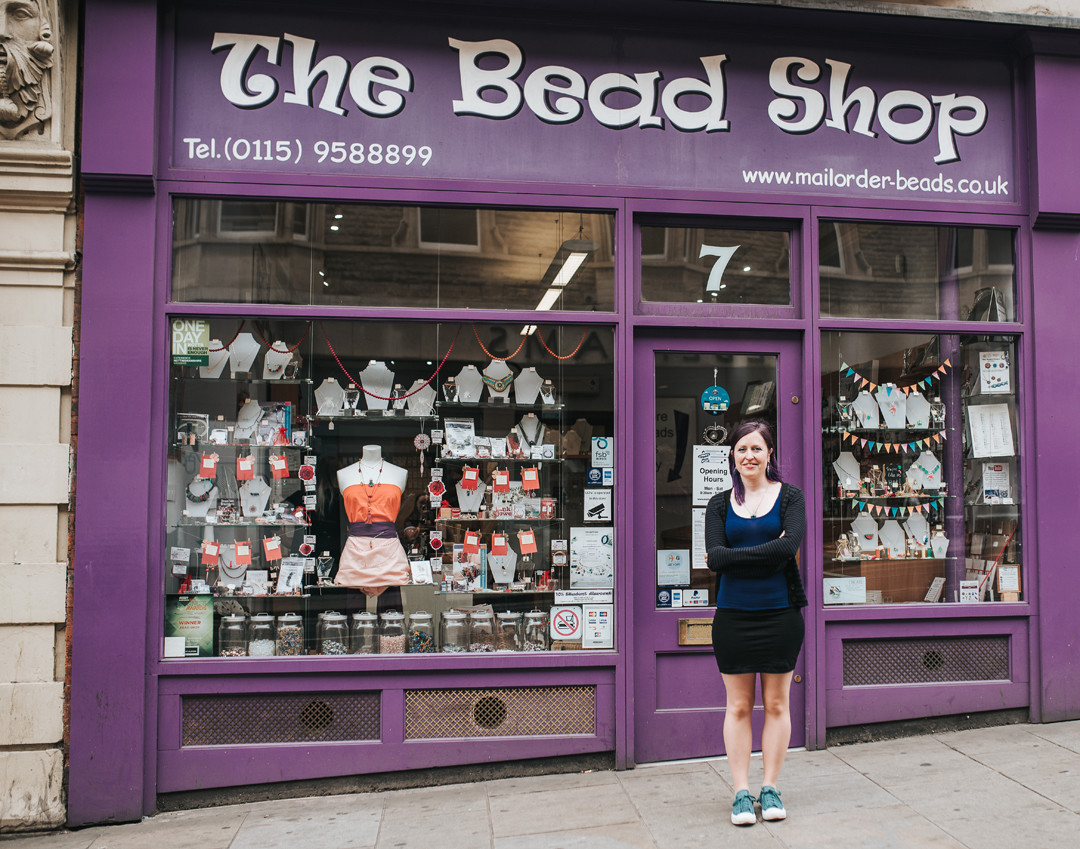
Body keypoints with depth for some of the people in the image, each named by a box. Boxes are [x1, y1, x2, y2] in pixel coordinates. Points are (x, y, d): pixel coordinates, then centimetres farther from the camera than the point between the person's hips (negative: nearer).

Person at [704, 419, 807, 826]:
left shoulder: (789, 496, 2)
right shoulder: (720, 504, 6)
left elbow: (789, 545, -15)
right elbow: (715, 558, -8)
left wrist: (738, 556, -12)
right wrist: (766, 554, -13)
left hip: (780, 612, -1)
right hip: (733, 614, 1)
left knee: (776, 704, 9)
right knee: (738, 706, 7)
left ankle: (770, 788, 21)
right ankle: (741, 792, 15)